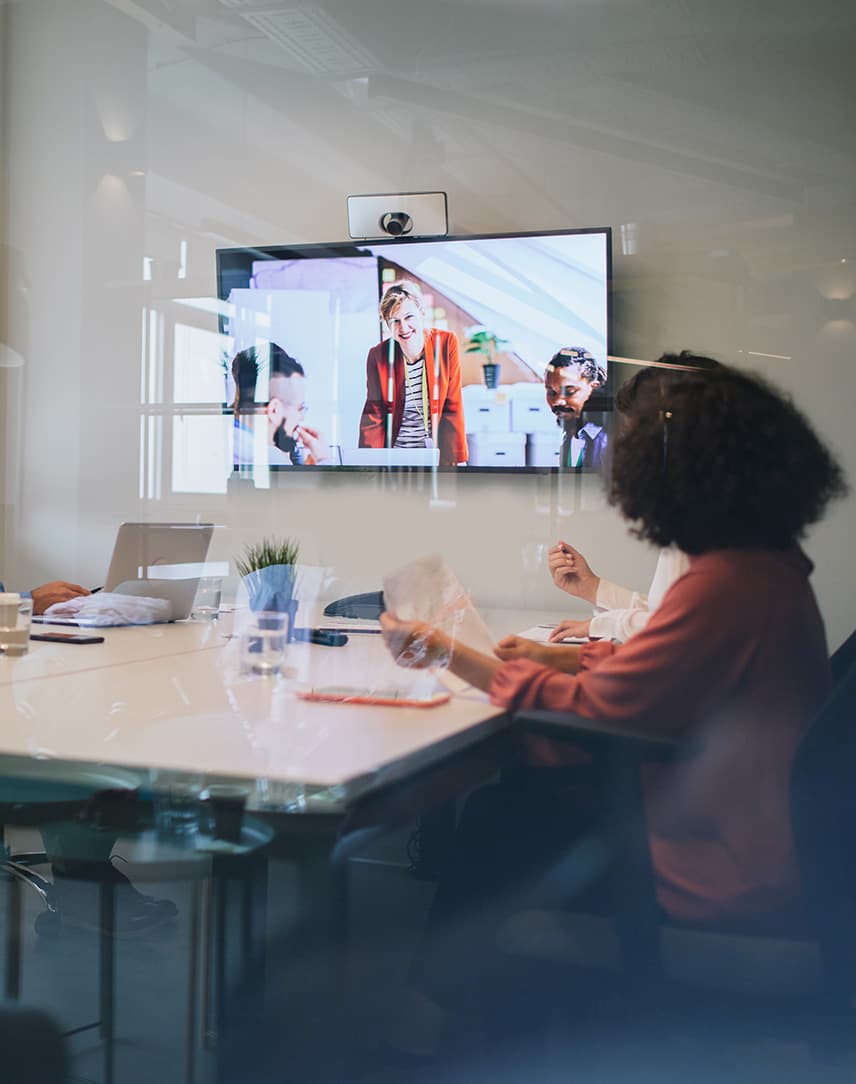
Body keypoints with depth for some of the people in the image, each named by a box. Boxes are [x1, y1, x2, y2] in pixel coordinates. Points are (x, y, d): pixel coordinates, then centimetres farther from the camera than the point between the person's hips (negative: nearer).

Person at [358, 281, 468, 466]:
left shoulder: (446, 343, -5)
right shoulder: (378, 356, -4)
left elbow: (452, 407, -2)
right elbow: (373, 416, 0)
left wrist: (456, 459, -6)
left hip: (437, 453, 0)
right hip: (395, 457, 0)